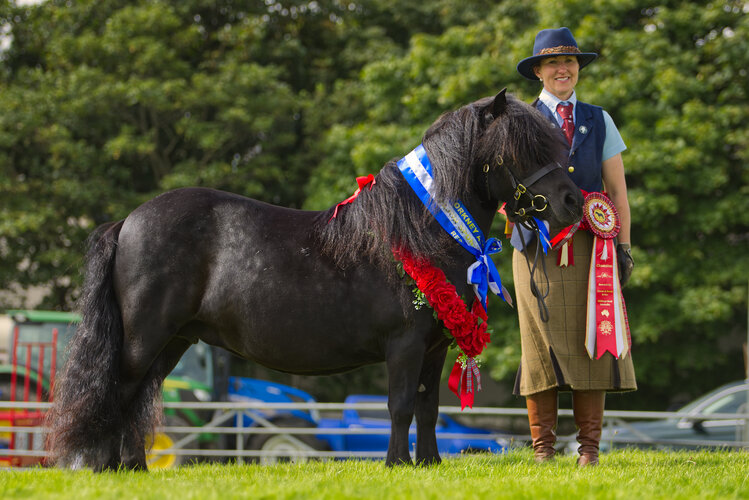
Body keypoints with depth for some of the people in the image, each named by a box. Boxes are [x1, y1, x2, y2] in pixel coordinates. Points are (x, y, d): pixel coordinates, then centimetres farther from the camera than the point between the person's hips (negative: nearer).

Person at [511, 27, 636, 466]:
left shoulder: (599, 121, 15)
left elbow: (617, 189, 13)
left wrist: (624, 245, 5)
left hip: (590, 244, 2)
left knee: (592, 341, -2)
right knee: (542, 343, -4)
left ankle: (589, 448, 3)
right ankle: (543, 449, 0)